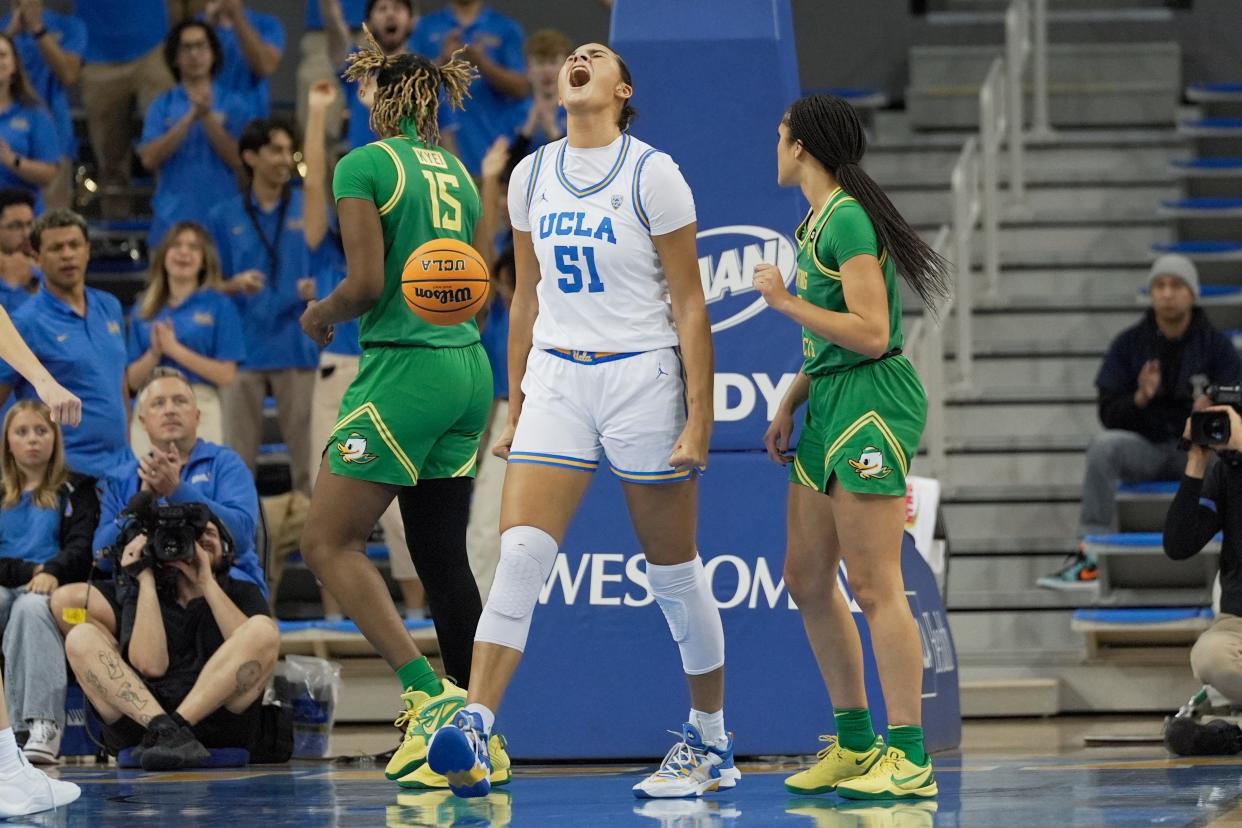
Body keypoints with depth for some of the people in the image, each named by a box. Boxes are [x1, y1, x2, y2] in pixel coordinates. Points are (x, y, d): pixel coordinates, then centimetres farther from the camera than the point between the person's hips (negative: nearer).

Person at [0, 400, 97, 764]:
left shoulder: (75, 489, 17)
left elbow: (81, 547, 2)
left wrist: (52, 572, -20)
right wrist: (30, 570, -8)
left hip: (51, 588, -2)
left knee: (30, 607, -38)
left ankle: (43, 723, -51)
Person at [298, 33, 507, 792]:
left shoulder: (365, 166, -8)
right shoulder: (457, 172, 14)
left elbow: (366, 283, -15)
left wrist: (320, 315, 3)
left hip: (404, 372, -8)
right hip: (469, 367, 8)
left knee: (330, 541, -2)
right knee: (443, 555, 11)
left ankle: (429, 694, -15)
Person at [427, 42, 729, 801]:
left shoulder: (652, 174, -6)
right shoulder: (532, 176, 9)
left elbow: (690, 307, -6)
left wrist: (699, 418, -12)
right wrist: (515, 409, 16)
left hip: (642, 377, -4)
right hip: (557, 378, 4)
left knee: (675, 570, 5)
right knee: (520, 552, -13)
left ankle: (712, 744, 20)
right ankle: (473, 736, -22)